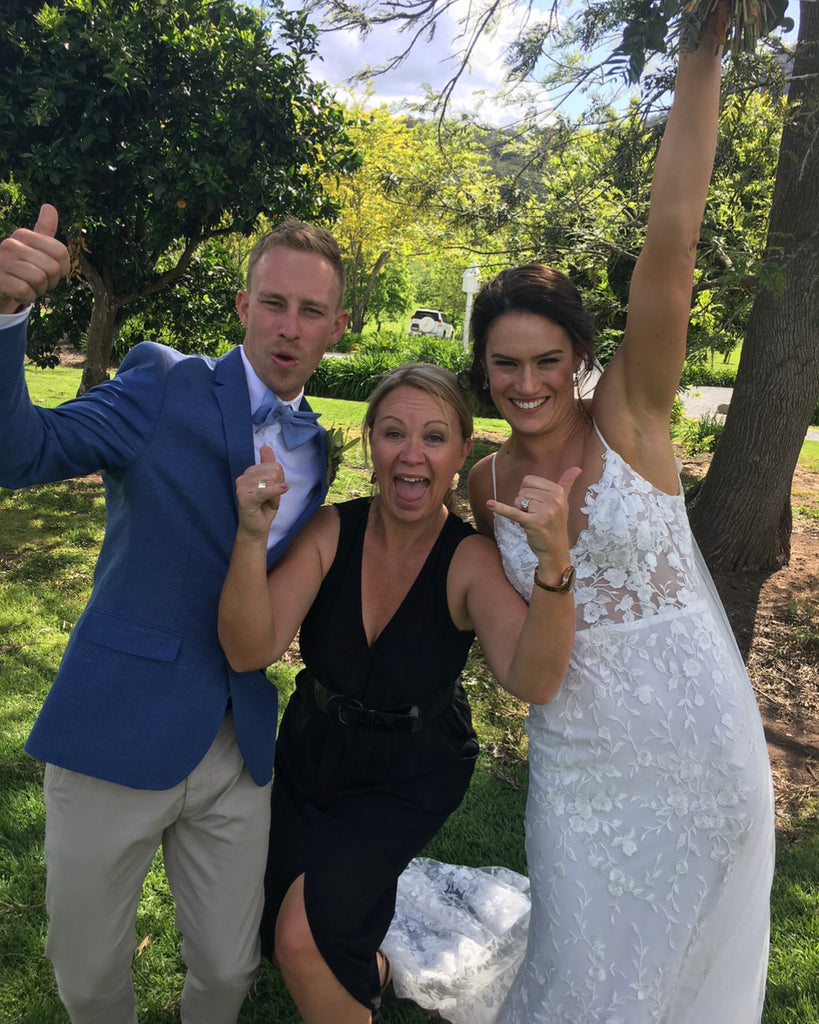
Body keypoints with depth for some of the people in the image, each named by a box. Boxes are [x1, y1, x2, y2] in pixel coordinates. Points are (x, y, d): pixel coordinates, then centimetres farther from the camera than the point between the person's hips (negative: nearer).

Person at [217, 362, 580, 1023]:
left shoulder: (471, 558, -24)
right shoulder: (330, 530, -20)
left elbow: (531, 682, -39)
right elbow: (250, 652, -29)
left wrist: (554, 562, -56)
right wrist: (253, 536, -45)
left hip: (412, 778, -3)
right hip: (311, 756, 3)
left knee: (304, 936, -18)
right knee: (279, 936, 18)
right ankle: (366, 967, 53)